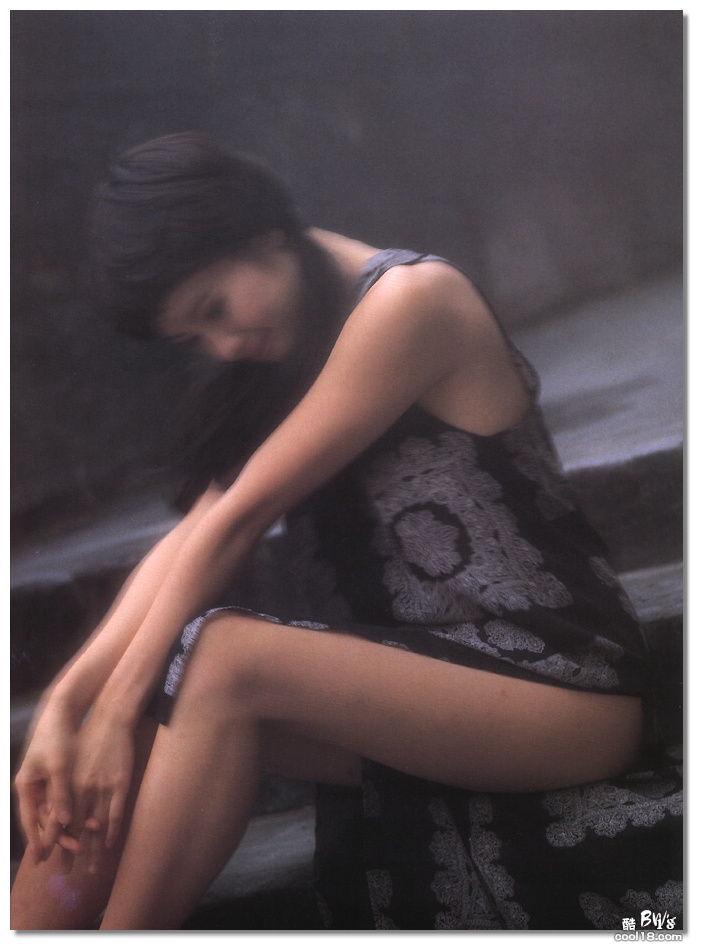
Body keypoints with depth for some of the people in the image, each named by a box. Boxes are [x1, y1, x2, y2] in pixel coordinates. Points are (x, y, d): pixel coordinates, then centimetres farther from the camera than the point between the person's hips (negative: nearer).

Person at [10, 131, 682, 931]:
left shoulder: (409, 299, -13)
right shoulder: (302, 348, 13)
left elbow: (238, 519, -15)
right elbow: (195, 533, 1)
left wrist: (120, 703, -13)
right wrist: (65, 703, -10)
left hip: (563, 689, -8)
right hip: (429, 674, 8)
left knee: (223, 660, -28)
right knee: (126, 726, -11)